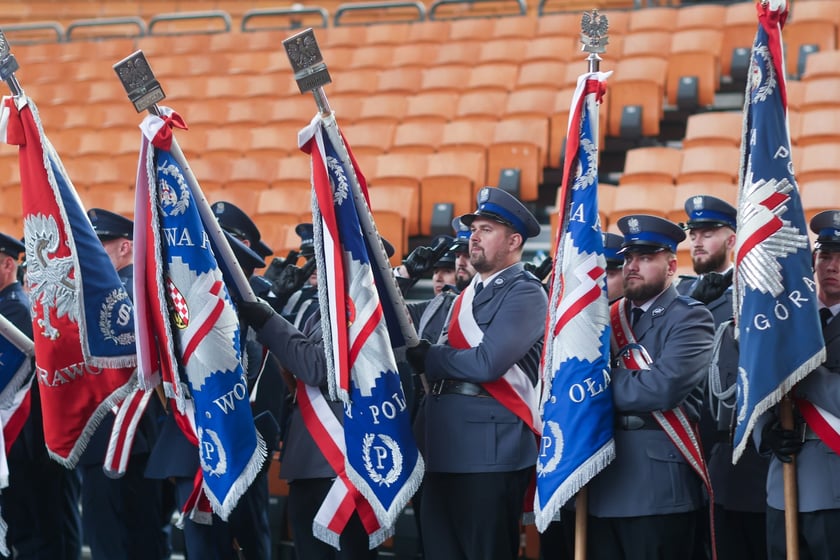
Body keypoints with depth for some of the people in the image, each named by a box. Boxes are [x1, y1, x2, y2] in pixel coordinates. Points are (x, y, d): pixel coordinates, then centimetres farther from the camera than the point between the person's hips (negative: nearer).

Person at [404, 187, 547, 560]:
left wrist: (426, 355, -6)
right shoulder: (467, 296, 20)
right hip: (446, 445, 9)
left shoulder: (526, 293, -7)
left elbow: (488, 362, -20)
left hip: (491, 447, -9)